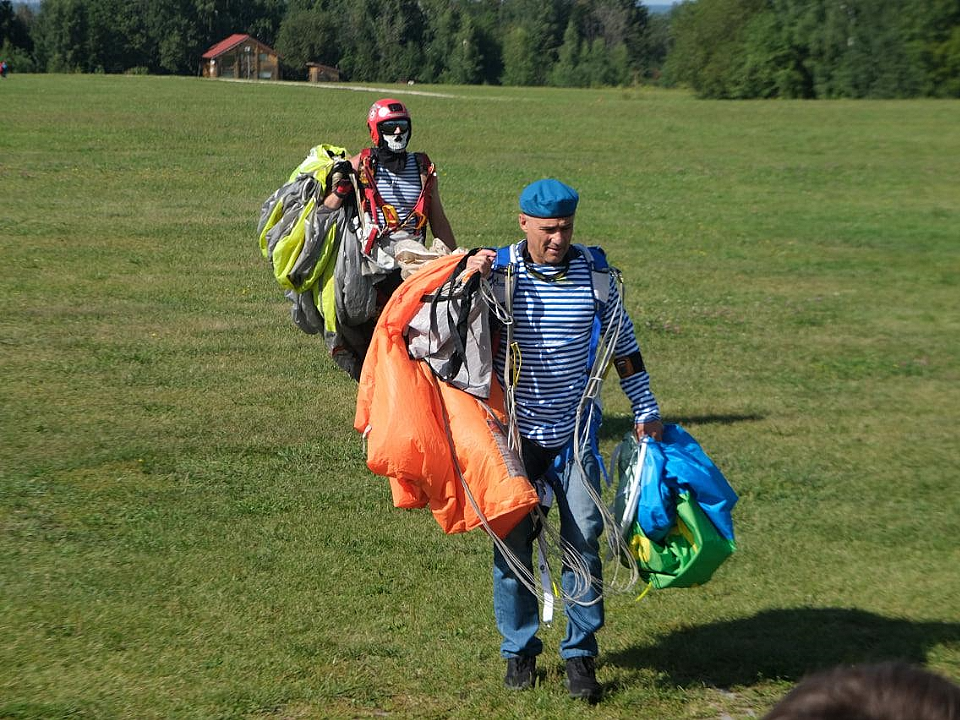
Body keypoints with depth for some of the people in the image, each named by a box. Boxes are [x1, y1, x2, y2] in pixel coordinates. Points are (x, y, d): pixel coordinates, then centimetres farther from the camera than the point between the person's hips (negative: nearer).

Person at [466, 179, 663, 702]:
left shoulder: (594, 274, -2)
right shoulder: (498, 273, -6)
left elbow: (622, 345, 8)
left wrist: (646, 412, 8)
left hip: (575, 432, 1)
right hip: (515, 432, -1)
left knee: (584, 539, -2)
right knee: (512, 540, 5)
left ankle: (580, 654, 10)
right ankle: (519, 650, 21)